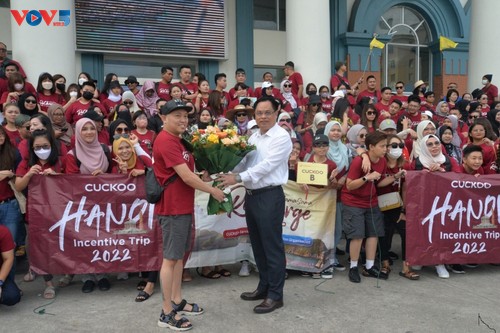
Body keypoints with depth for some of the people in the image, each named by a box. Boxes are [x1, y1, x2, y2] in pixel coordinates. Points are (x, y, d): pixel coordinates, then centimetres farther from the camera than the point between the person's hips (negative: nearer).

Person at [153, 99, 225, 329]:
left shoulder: (177, 140, 16)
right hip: (173, 207, -10)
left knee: (179, 255, 16)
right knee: (171, 258, -2)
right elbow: (186, 176, -22)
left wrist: (205, 175, 2)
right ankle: (167, 313, 8)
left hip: (183, 205, 10)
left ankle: (177, 301, 28)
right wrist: (213, 190, -12)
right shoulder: (166, 141, -18)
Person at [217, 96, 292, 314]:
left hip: (270, 197, -8)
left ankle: (275, 295, 14)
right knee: (257, 245, 17)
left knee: (272, 246, 1)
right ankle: (264, 287, 32)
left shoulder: (281, 137, -10)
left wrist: (238, 178, -24)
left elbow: (266, 166, -20)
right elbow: (243, 161, 8)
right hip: (251, 195, 8)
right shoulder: (254, 137, 15)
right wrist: (227, 173, -9)